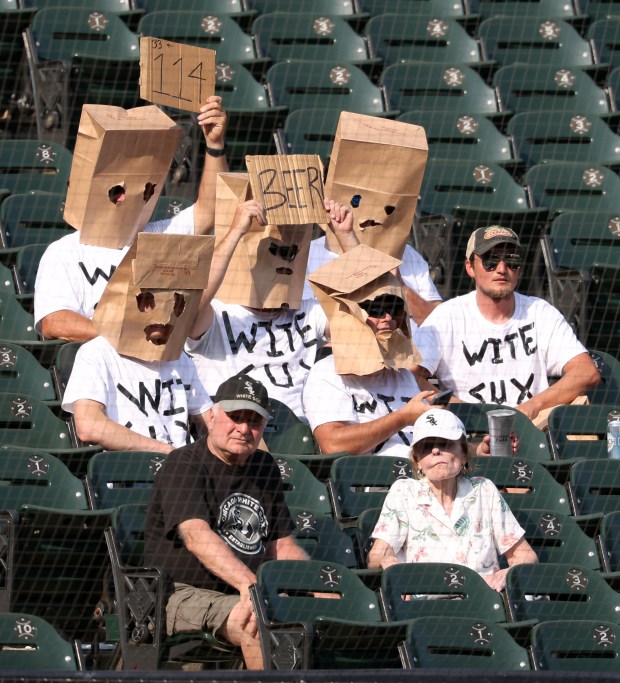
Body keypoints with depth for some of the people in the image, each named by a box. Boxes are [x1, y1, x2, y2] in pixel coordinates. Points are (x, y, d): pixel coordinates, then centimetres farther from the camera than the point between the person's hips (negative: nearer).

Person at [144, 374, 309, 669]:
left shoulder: (265, 468, 20)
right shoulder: (183, 464, -4)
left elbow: (283, 547, 23)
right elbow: (196, 535, -21)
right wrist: (247, 584, -36)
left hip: (252, 594, 7)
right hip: (185, 593, -7)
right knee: (260, 624, -35)